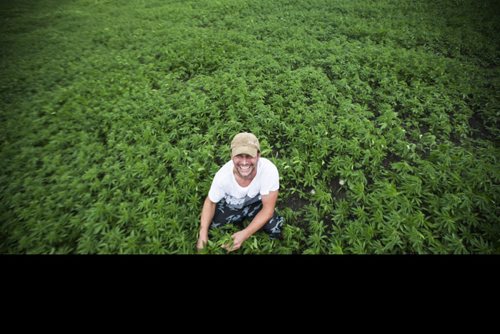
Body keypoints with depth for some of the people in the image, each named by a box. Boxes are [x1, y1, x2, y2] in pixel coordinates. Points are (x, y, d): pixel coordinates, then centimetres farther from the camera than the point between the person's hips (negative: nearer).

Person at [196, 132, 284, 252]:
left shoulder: (269, 170, -36)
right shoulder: (222, 175, -31)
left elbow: (268, 208, -24)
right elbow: (210, 202, -11)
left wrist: (244, 234, -33)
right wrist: (203, 232, -24)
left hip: (256, 203, 0)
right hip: (230, 205, 1)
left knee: (275, 230, -21)